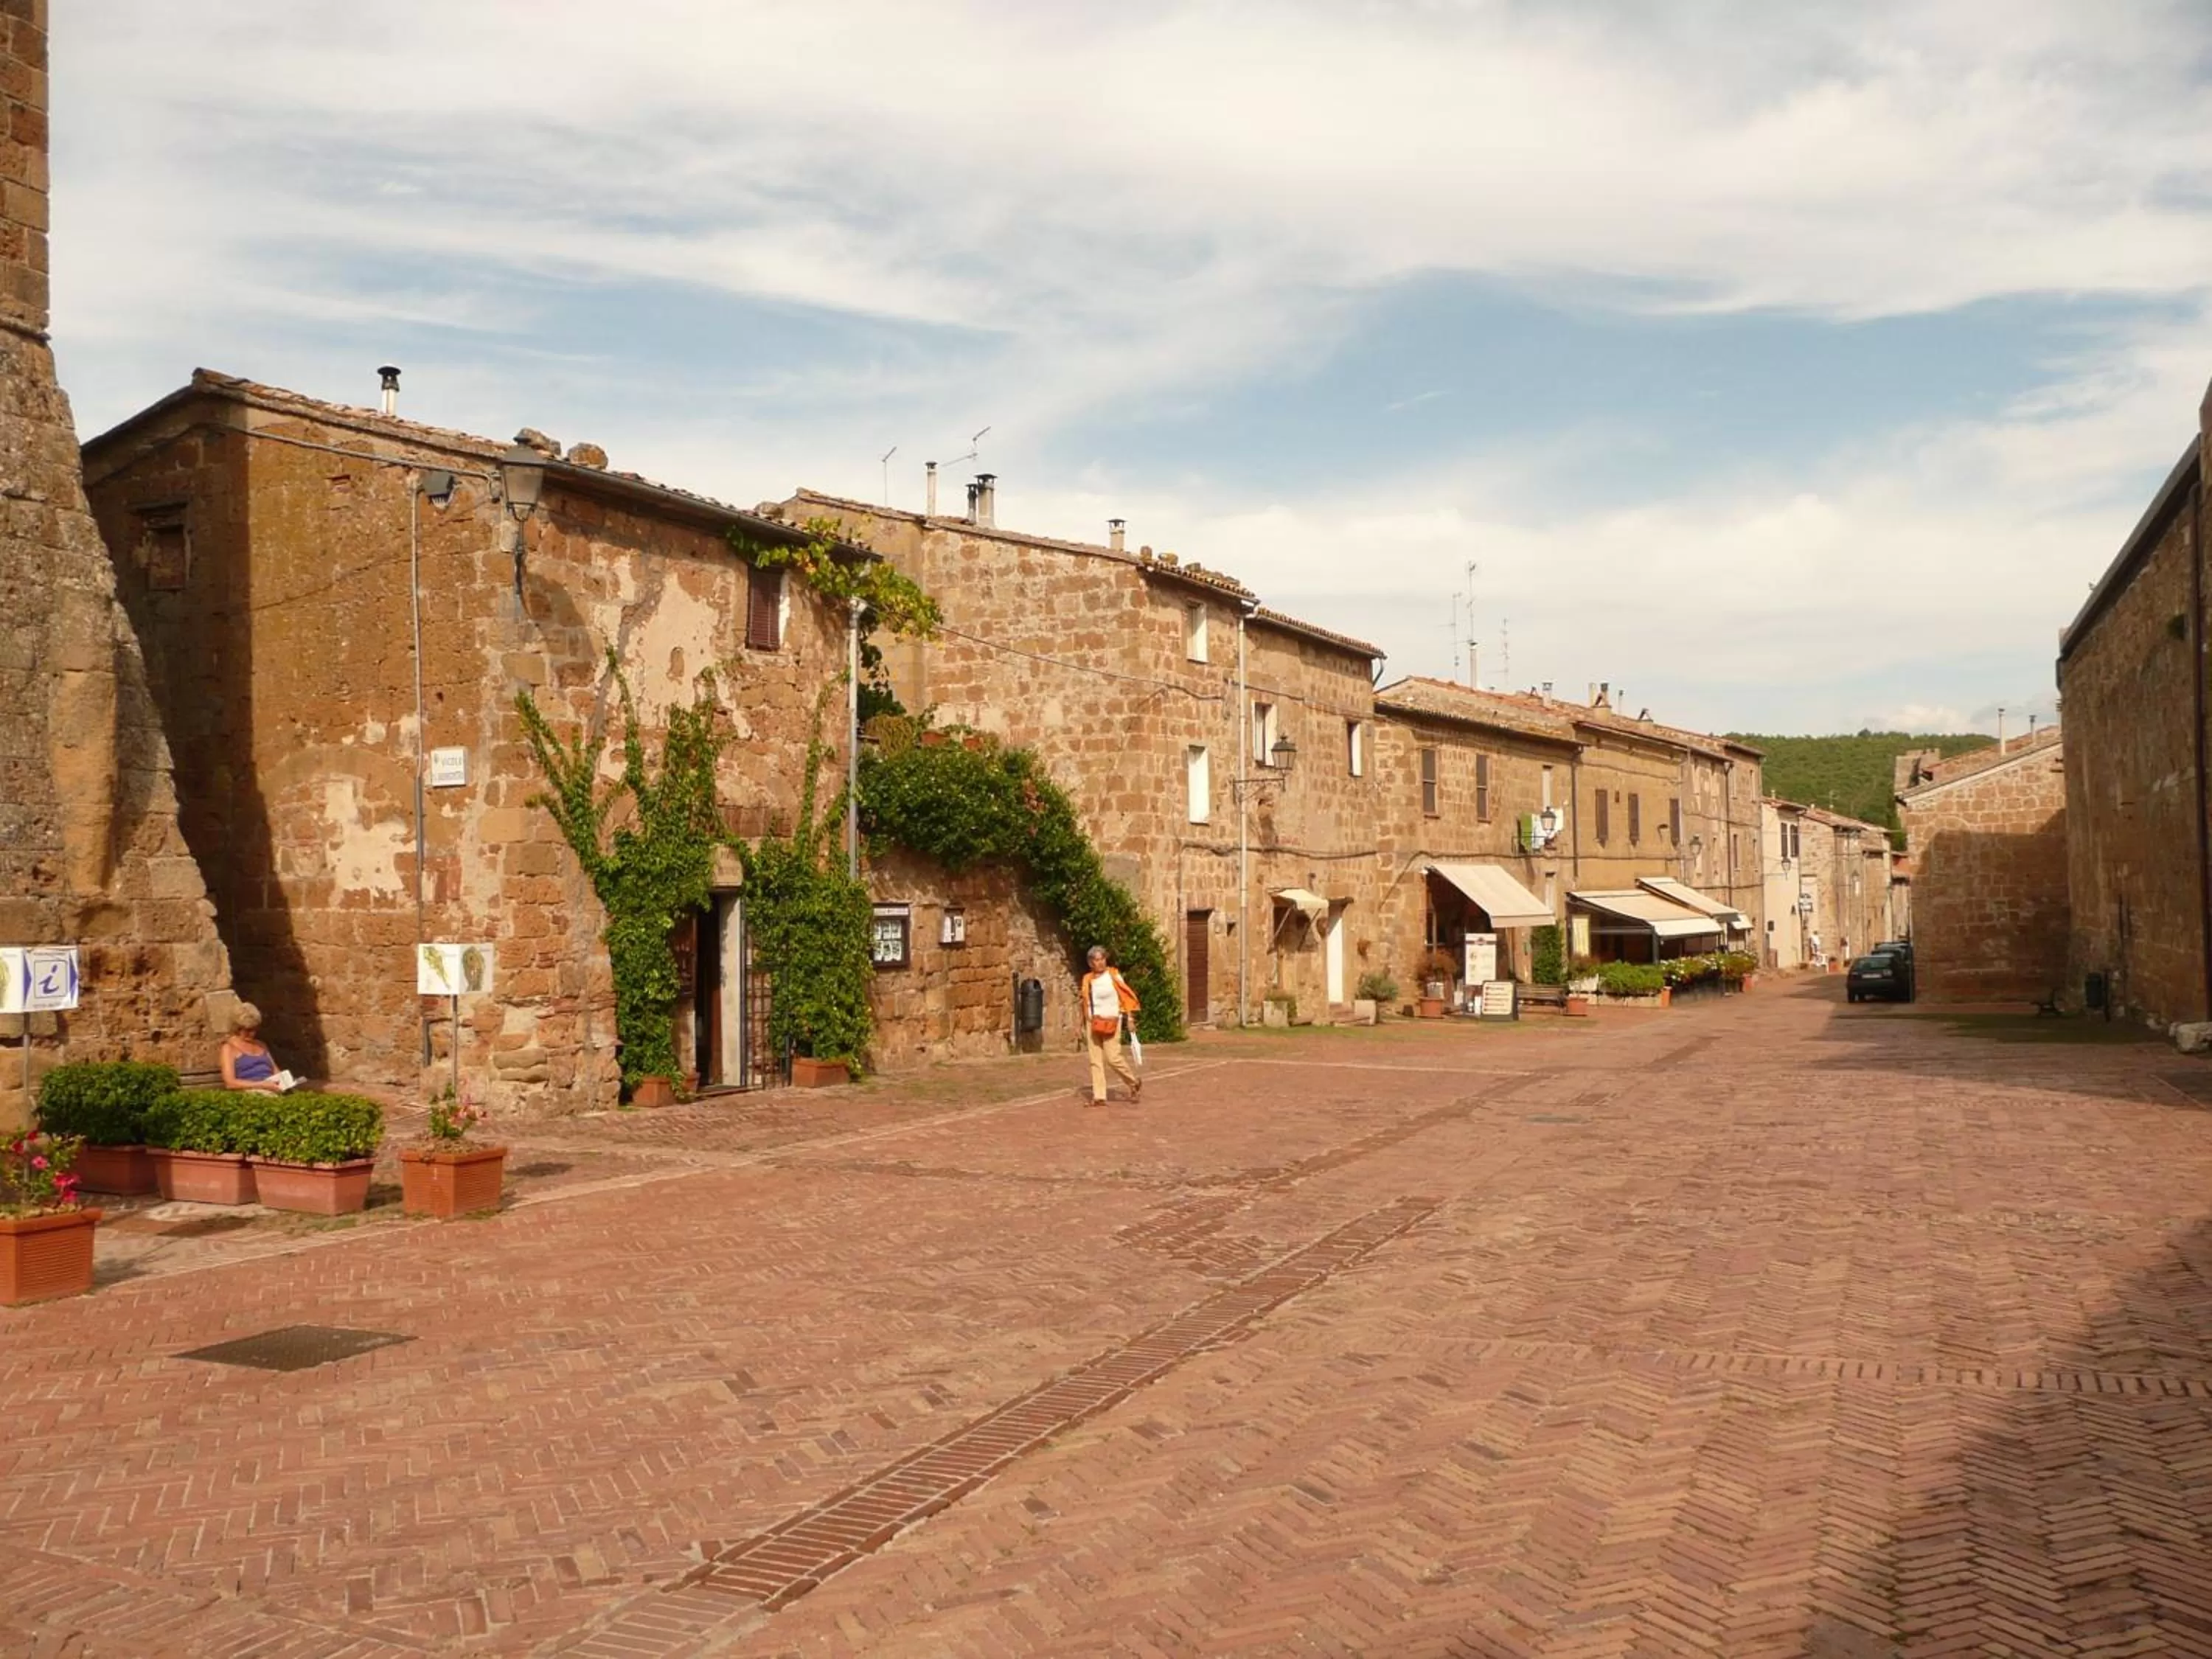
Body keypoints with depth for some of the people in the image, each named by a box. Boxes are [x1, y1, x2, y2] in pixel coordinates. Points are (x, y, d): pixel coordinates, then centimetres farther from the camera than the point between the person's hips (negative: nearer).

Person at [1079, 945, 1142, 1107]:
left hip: (1110, 1022, -5)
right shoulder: (1087, 979, 9)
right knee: (1095, 1060, 2)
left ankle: (1135, 1083, 12)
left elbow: (1127, 996, -6)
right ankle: (1099, 1096, 4)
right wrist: (1083, 1026, 16)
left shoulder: (1114, 975, -5)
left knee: (1112, 1057, -10)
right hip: (1093, 1023, 5)